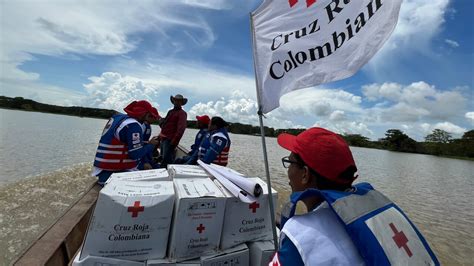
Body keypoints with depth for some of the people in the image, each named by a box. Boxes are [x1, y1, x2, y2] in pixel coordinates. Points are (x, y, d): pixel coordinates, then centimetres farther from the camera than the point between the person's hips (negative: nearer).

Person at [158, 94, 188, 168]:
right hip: (163, 139, 9)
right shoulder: (170, 111, 18)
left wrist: (174, 142, -22)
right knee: (162, 158, 21)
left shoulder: (182, 113, -9)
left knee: (166, 161, -10)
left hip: (169, 140, -9)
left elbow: (181, 129, -20)